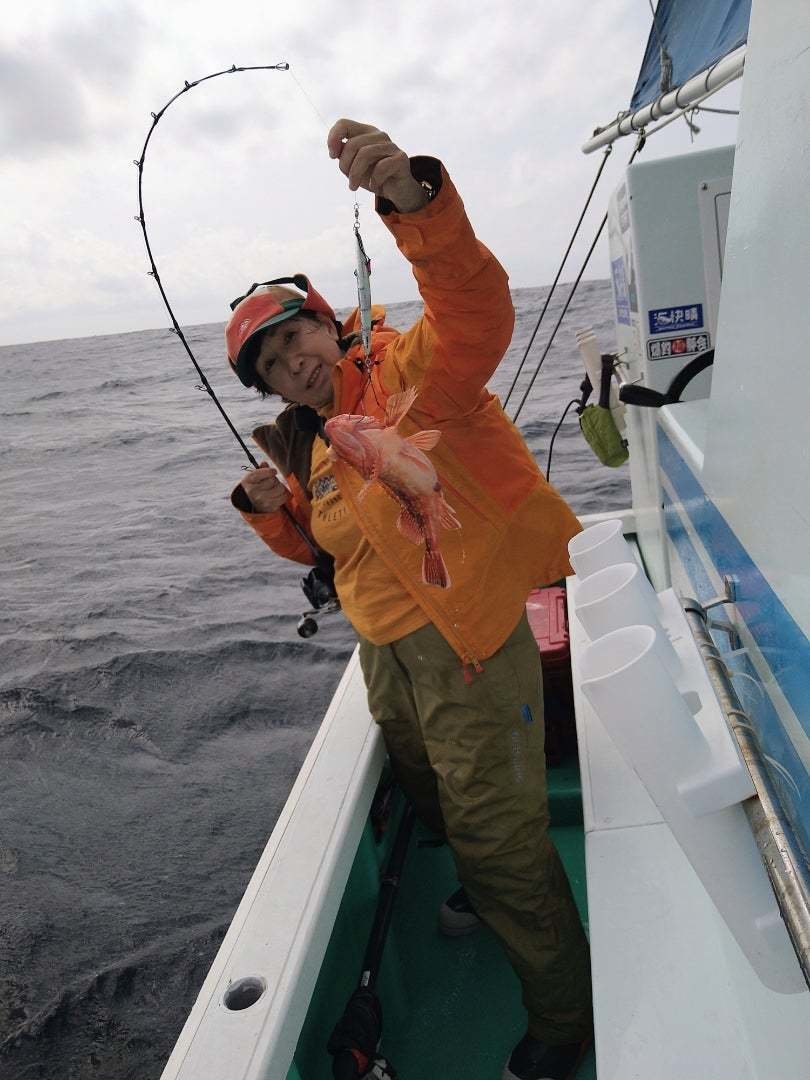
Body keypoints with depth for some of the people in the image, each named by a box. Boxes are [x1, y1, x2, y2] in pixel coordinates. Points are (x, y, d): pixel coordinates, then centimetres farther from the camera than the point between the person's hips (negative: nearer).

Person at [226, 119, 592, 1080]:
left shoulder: (412, 370, -14)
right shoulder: (314, 446, 9)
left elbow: (477, 313, -35)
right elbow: (318, 542, 21)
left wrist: (414, 199, -52)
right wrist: (274, 510, -2)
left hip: (467, 647, -8)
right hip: (385, 654, 9)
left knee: (500, 838, 4)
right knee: (434, 804, 30)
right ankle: (484, 890, 61)